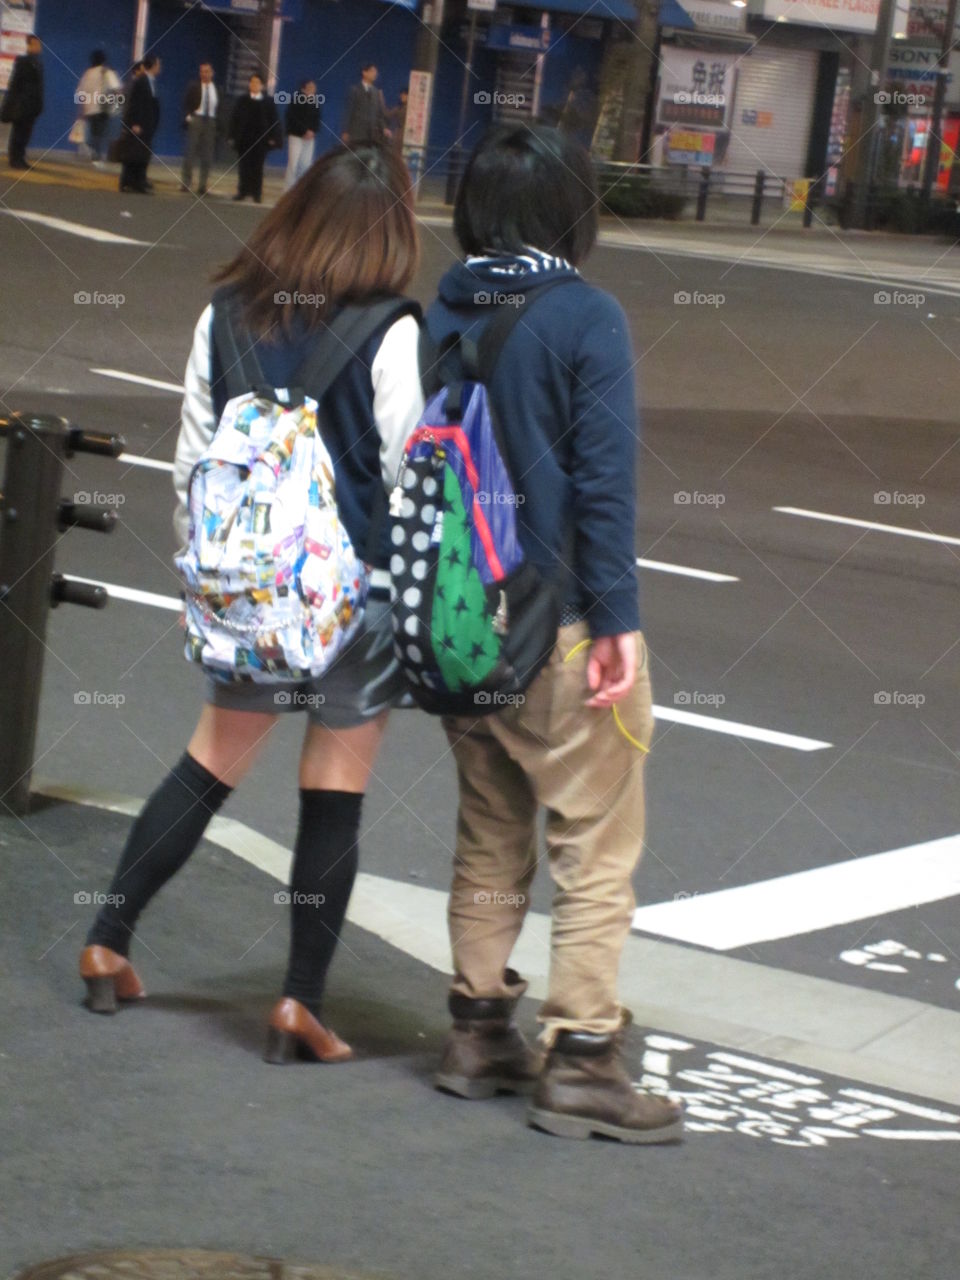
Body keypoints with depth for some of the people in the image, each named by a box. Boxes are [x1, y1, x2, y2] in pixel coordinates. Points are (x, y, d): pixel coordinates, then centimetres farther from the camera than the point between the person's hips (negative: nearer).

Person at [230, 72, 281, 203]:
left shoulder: (268, 102, 3)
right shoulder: (242, 101, 7)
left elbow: (273, 121, 2)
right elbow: (235, 118, 6)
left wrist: (272, 138, -5)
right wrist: (233, 136, -1)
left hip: (261, 139, -1)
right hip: (244, 138, 1)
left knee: (257, 166, 1)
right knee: (243, 165, 3)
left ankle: (257, 193, 4)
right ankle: (242, 191, 7)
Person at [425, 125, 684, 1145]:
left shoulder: (440, 317, 5)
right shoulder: (586, 318, -13)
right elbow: (604, 481, -17)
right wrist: (618, 621, -15)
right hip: (561, 624, -6)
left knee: (490, 834, 19)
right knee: (597, 848, 1)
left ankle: (478, 1032, 23)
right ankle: (579, 1061, 0)